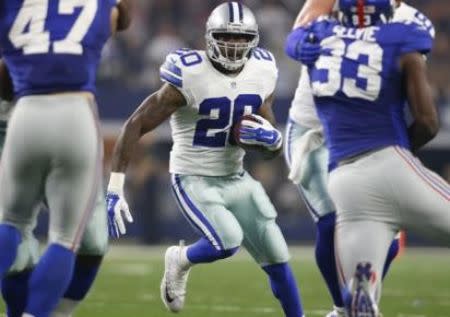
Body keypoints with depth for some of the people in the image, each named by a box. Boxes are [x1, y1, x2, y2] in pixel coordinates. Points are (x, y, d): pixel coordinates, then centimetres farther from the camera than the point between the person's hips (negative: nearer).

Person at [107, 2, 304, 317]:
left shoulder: (261, 74, -3)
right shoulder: (189, 78, -20)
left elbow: (274, 149, 6)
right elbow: (135, 126, -18)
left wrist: (270, 137, -20)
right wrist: (115, 189, -22)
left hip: (236, 179, 6)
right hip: (194, 180, -6)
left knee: (277, 258, 4)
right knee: (228, 241, -27)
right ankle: (181, 261, 6)